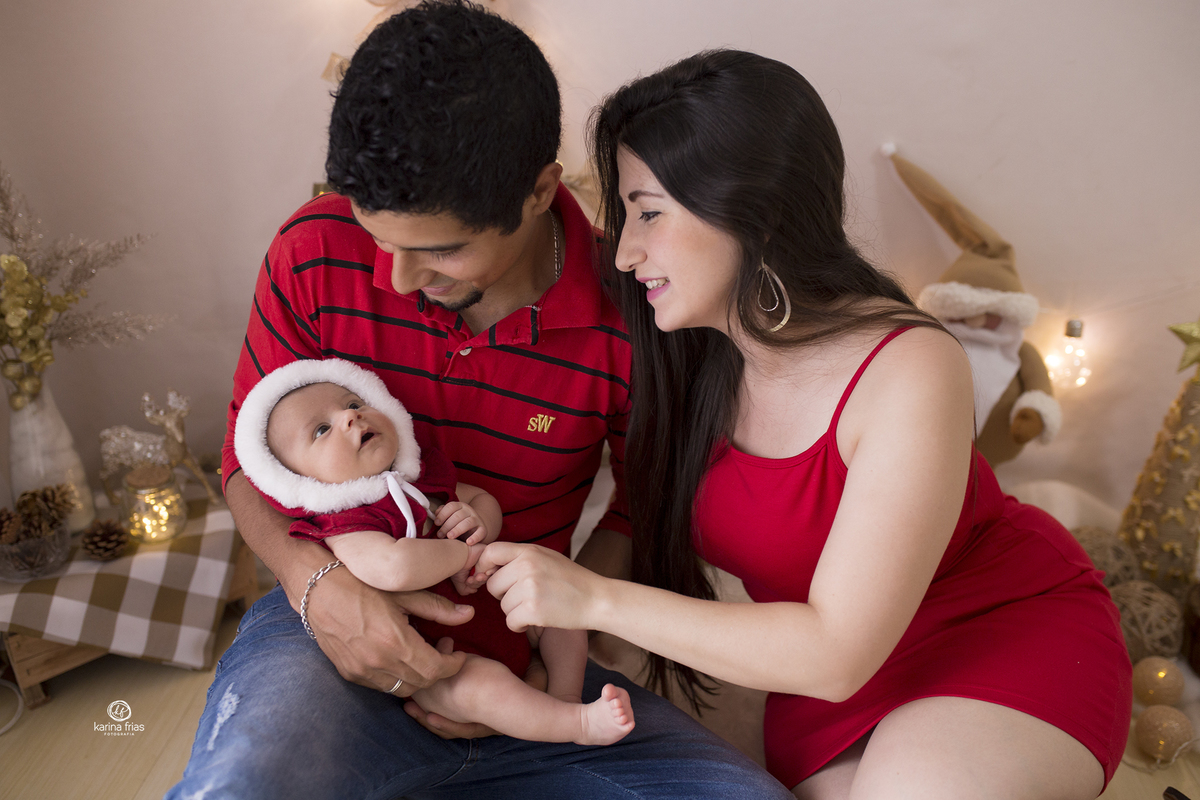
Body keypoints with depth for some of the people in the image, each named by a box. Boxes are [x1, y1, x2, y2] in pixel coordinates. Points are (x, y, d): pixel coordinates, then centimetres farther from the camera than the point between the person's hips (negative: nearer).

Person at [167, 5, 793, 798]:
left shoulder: (627, 314, -12)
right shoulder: (316, 251, -9)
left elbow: (645, 504, 6)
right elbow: (249, 451, 3)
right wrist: (314, 580, -18)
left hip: (514, 655, 3)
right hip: (330, 624, -2)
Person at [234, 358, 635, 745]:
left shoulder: (422, 472, 2)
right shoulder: (344, 527, -23)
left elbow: (485, 499, 15)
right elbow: (397, 568, -43)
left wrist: (480, 521, -11)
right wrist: (465, 554, -25)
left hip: (493, 608, 9)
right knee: (479, 682, -33)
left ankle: (565, 700, 6)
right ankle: (582, 724, -22)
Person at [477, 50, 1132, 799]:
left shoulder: (909, 372, -29)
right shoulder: (687, 358, -12)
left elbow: (837, 650, -28)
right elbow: (638, 528, -3)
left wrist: (597, 599, -29)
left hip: (1013, 636, -4)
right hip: (831, 676, 5)